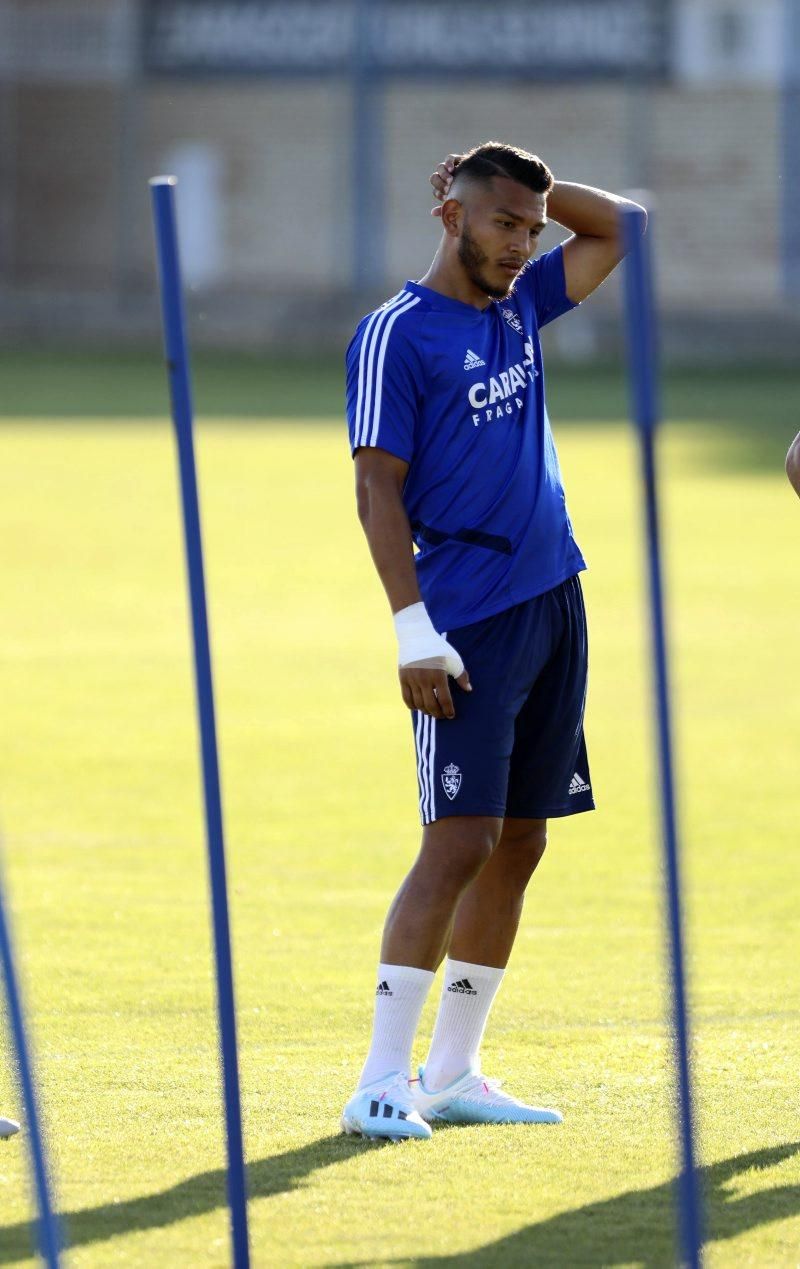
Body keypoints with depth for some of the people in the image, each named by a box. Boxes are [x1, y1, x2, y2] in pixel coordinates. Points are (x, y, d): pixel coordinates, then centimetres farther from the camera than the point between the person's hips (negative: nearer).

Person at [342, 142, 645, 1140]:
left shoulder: (518, 307, 14)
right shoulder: (397, 334, -7)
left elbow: (618, 228, 24)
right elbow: (378, 488, -11)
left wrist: (527, 187, 10)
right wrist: (414, 630, -18)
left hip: (553, 608, 8)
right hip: (469, 623, -8)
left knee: (517, 845, 8)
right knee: (459, 843, -13)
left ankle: (452, 1075, 14)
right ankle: (381, 1084, -12)